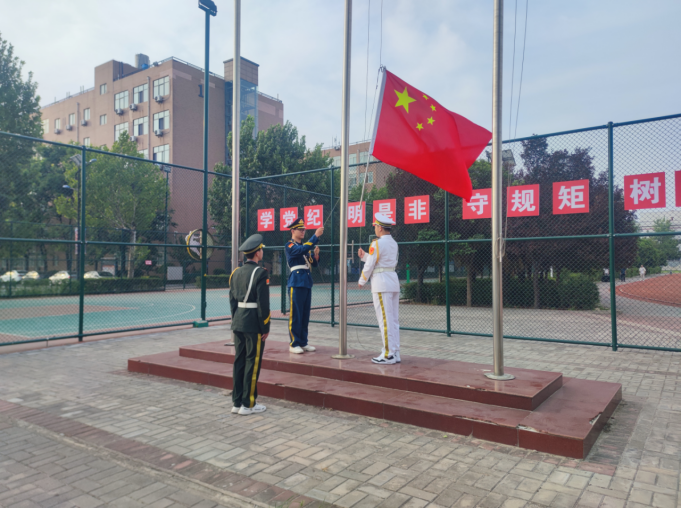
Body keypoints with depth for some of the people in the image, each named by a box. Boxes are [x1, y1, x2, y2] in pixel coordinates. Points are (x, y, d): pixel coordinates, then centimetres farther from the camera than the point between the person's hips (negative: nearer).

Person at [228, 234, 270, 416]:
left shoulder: (236, 272, 9)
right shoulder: (260, 273, -13)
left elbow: (232, 300, 12)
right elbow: (263, 303, -16)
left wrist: (236, 321, 18)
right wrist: (265, 328, -9)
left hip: (238, 323, 7)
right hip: (254, 324, -7)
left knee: (239, 361, 12)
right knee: (252, 362, 2)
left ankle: (237, 402, 19)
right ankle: (248, 404, 9)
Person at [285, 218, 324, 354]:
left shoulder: (306, 246, 18)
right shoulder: (290, 245, -5)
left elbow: (314, 264, 14)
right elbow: (302, 250, -26)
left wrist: (316, 254, -6)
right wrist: (316, 236, -28)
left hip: (307, 283, 8)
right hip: (296, 283, -8)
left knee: (305, 315, 10)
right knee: (295, 315, -3)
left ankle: (303, 342, 18)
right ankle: (294, 344, 4)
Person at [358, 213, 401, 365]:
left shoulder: (377, 244, -11)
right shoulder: (394, 243, 14)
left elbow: (369, 266, -9)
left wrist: (362, 281, 6)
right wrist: (364, 256, 22)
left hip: (381, 284, -8)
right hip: (393, 280, 8)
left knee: (385, 320, -6)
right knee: (393, 319, 9)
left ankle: (388, 355, -3)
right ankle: (395, 353, 13)